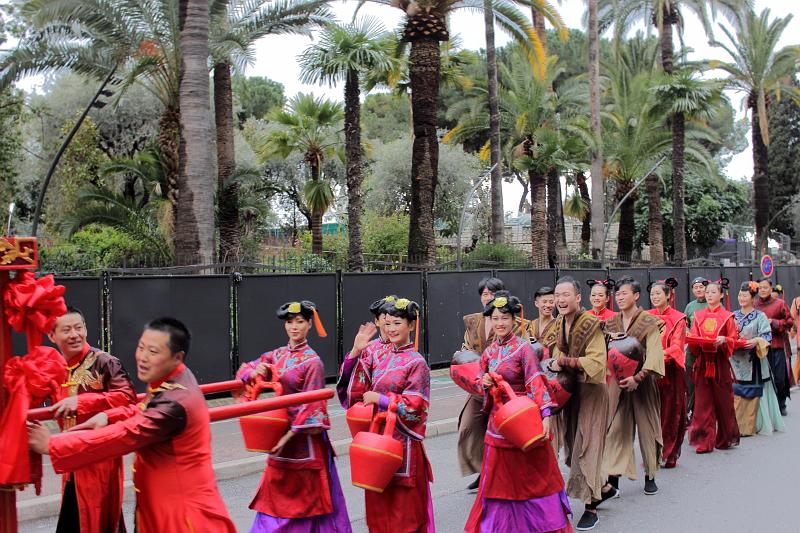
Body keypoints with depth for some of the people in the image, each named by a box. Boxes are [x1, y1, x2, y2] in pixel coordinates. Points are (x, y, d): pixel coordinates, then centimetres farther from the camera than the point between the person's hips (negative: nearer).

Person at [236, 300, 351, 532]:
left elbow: (311, 405, -16)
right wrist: (255, 372, -14)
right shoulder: (277, 355, 6)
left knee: (307, 494, 7)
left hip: (303, 435, -6)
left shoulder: (312, 361, -13)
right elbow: (245, 370, 9)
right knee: (277, 491, 12)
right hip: (279, 429, 6)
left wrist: (290, 434, -19)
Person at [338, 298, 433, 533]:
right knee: (378, 504, 13)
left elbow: (414, 407, -13)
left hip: (403, 441, -5)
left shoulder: (416, 363, -9)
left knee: (403, 505, 4)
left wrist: (380, 399, -15)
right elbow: (349, 382, 3)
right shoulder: (378, 357, 7)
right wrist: (356, 351, -7)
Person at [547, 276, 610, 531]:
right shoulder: (559, 322, 3)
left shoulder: (591, 324, -19)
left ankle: (591, 507, 7)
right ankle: (604, 488, 35)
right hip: (569, 389, 8)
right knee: (572, 445, 15)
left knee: (586, 447, -4)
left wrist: (564, 362, -26)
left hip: (591, 390, -8)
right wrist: (555, 362, -3)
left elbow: (597, 362, -26)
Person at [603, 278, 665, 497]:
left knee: (647, 428, 5)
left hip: (643, 382, -3)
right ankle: (613, 478, 2)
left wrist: (637, 377, -23)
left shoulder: (649, 323, -5)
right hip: (618, 382, 3)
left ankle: (650, 477, 20)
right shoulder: (611, 323, 9)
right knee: (616, 429, -1)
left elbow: (653, 355, -14)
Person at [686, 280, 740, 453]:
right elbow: (693, 338, 9)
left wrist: (723, 340, -19)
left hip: (720, 363, -2)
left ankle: (725, 439, 21)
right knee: (702, 402, -1)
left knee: (723, 401, 5)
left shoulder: (727, 316, 3)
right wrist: (690, 338, -13)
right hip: (702, 362, 2)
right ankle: (704, 442, 2)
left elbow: (733, 339, 0)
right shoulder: (698, 316, 11)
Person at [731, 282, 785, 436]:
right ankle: (736, 425, 9)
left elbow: (767, 337, -9)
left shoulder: (760, 316, -1)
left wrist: (756, 341, -27)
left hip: (752, 361, -3)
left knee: (751, 394, 0)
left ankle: (749, 426, 5)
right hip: (735, 360, 4)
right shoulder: (733, 316, 10)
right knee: (736, 395, 3)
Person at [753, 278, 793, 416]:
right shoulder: (753, 305, 6)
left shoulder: (780, 303, 3)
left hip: (777, 346, -1)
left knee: (779, 378, -1)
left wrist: (773, 322, -10)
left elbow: (789, 322, 1)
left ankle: (781, 405, 15)